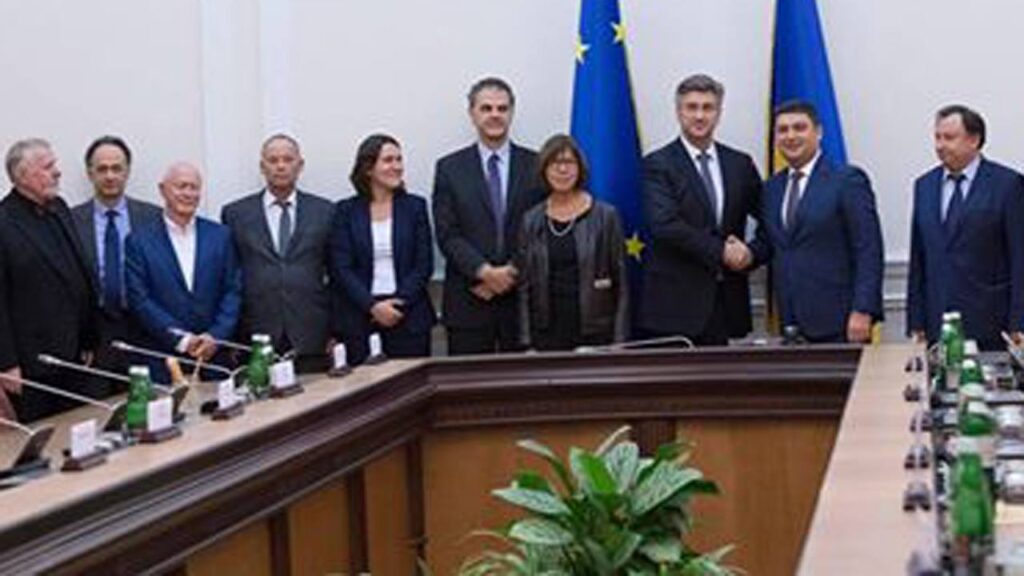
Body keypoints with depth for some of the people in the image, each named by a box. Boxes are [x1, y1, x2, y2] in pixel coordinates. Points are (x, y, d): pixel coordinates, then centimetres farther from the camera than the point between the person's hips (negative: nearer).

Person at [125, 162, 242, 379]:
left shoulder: (220, 235, 9)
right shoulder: (139, 241, 1)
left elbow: (233, 292, 6)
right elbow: (140, 300, -5)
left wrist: (215, 335, -9)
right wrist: (181, 339, -13)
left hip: (213, 355, 2)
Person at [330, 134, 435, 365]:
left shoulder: (415, 206, 8)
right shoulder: (346, 210, 6)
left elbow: (424, 265, 3)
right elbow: (340, 268, 0)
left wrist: (398, 303, -9)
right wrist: (372, 306, -12)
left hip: (408, 317, 1)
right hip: (359, 319, 0)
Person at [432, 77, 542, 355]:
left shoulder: (535, 165, 7)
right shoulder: (449, 168, 6)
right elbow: (447, 235, -1)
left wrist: (511, 274, -8)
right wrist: (485, 272, -13)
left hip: (522, 297, 1)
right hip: (468, 302, -1)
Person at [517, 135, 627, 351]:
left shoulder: (605, 216, 1)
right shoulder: (531, 221, 8)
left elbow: (621, 283, 0)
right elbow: (525, 286, 8)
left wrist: (619, 341, -5)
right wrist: (526, 341, 2)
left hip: (595, 332, -2)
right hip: (547, 335, 2)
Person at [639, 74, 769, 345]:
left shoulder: (740, 164, 13)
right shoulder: (658, 164, -1)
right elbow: (664, 225, -14)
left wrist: (752, 252, -3)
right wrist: (720, 251, -15)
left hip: (726, 300, 4)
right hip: (675, 303, -4)